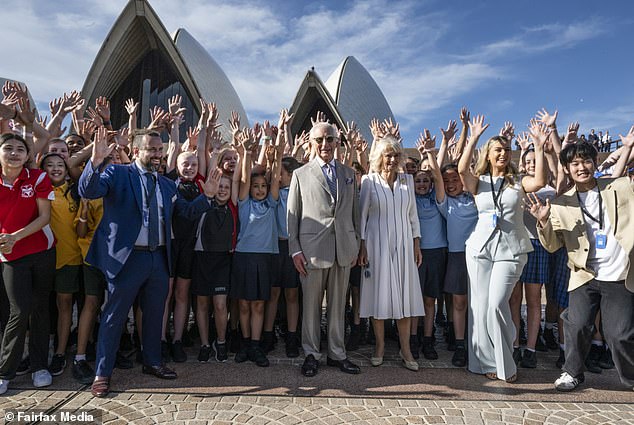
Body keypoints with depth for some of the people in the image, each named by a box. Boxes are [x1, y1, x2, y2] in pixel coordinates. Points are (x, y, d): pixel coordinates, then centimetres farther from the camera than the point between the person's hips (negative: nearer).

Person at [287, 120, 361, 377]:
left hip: (343, 250, 3)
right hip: (312, 249, -3)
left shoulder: (348, 173, 12)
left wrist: (356, 245, 9)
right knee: (311, 305, 7)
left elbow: (354, 212, 14)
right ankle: (311, 354, 22)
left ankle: (337, 354, 26)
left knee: (338, 305, 12)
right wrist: (295, 249, -5)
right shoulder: (301, 174, 3)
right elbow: (292, 215, 1)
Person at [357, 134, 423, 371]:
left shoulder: (407, 180, 7)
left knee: (404, 295, 4)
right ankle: (380, 345, 19)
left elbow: (413, 214, 10)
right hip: (377, 243, -2)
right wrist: (362, 246, -6)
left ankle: (405, 349, 15)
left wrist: (416, 244, 7)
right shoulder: (369, 181, -2)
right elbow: (362, 215, -1)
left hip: (403, 243, 3)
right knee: (379, 293, 3)